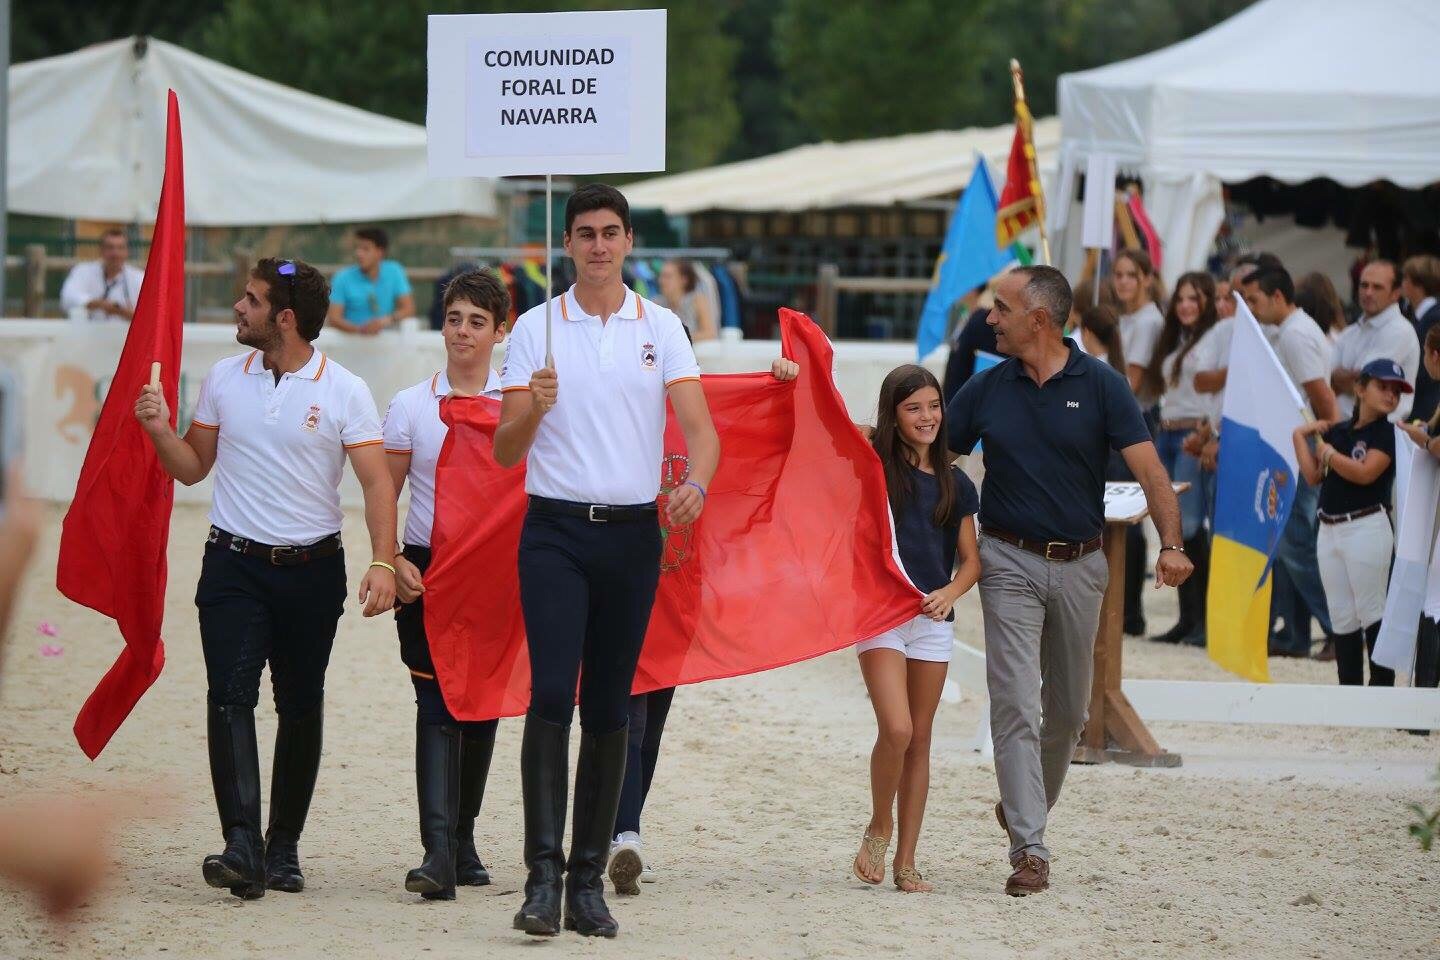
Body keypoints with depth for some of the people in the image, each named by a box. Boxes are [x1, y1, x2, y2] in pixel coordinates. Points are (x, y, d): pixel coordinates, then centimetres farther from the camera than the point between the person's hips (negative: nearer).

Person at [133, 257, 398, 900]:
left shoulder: (343, 391, -3)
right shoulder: (224, 380, 7)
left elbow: (377, 482, -7)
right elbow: (193, 467, 16)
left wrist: (384, 562, -18)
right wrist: (160, 431, -4)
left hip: (312, 569, -1)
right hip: (234, 564, 1)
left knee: (301, 707, 7)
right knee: (231, 695, -15)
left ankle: (284, 848, 19)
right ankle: (242, 847, -25)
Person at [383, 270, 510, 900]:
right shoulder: (410, 406, 3)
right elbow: (383, 497, 6)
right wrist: (392, 561, -8)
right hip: (428, 571, -2)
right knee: (437, 706, -12)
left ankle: (463, 839, 25)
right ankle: (438, 853, -21)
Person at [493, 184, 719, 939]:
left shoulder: (661, 328, 6)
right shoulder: (535, 329, 4)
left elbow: (700, 428, 0)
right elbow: (504, 452, 3)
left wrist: (694, 485, -21)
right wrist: (532, 409, -18)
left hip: (633, 535, 2)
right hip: (556, 530, -2)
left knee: (610, 710, 5)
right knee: (552, 693, -15)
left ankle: (589, 879, 11)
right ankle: (543, 872, -18)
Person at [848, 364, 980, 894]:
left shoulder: (955, 483, 9)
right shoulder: (872, 467, -1)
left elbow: (971, 559, 12)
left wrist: (951, 592, -9)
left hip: (933, 618, 4)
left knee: (919, 740, 6)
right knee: (896, 729, -17)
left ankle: (906, 860, 11)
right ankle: (878, 829, 6)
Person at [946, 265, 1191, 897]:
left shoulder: (1100, 385, -5)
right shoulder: (987, 389, 2)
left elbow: (1148, 467, -12)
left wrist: (1171, 544, -25)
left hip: (1080, 565, 1)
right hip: (1010, 561, 0)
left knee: (1069, 709, 13)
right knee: (1015, 706, -11)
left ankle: (1028, 807, 37)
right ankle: (1029, 849, -14)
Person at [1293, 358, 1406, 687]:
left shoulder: (1386, 433, -4)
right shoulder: (1337, 431, 13)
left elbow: (1366, 473, -18)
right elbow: (1313, 475, 9)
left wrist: (1328, 451, -6)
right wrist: (1301, 435, 7)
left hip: (1367, 528, -6)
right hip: (1329, 530, 6)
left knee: (1371, 614, -4)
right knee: (1342, 619, 9)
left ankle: (1383, 689, 1)